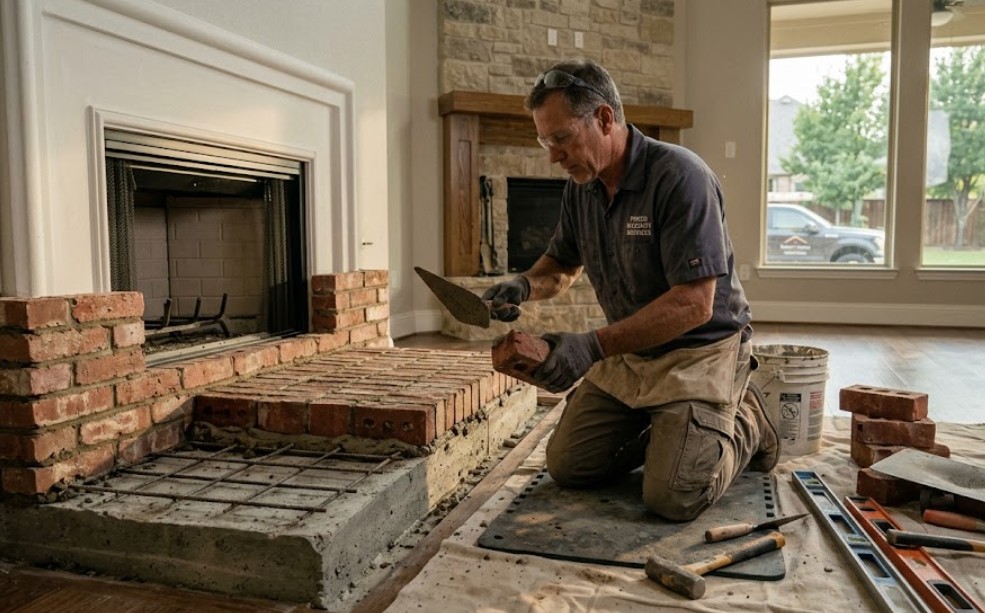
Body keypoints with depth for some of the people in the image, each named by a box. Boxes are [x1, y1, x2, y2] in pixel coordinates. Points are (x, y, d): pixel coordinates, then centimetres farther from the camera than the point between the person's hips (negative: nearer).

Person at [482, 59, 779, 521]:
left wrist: (595, 345, -34)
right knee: (566, 465, 5)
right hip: (627, 353, 7)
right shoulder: (581, 187, -1)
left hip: (698, 349, -7)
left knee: (672, 496, -17)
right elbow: (562, 264, 14)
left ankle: (745, 425, 12)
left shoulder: (680, 177, -24)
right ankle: (664, 429, 25)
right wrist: (525, 285, -9)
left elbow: (694, 304, -28)